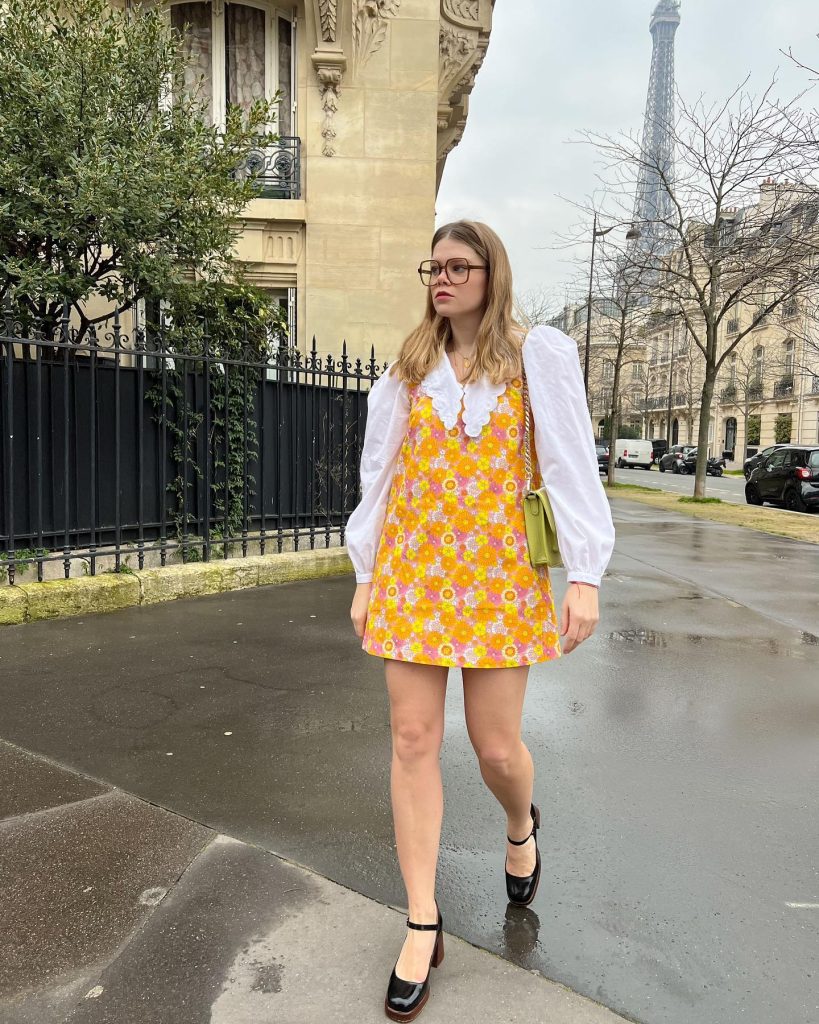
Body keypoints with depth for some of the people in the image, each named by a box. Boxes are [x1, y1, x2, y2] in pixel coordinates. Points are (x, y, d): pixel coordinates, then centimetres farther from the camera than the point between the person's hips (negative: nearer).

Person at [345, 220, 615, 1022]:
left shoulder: (537, 355, 1)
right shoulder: (408, 368, 10)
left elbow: (570, 466, -5)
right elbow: (379, 474, 10)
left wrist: (584, 576, -12)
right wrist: (365, 579, 8)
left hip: (498, 573, -3)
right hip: (411, 569, 3)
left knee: (496, 746, 3)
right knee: (412, 739, 1)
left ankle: (521, 825, 41)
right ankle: (422, 926, 16)